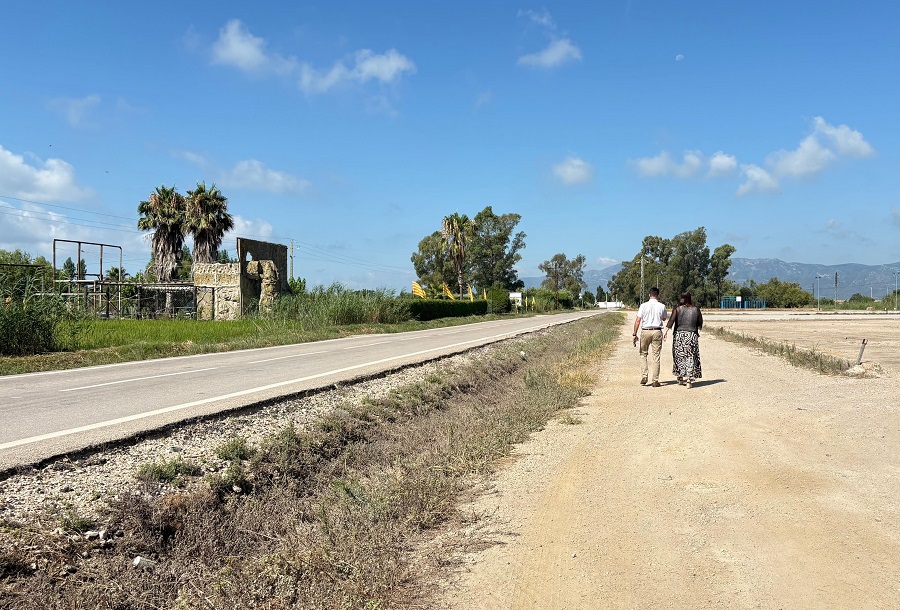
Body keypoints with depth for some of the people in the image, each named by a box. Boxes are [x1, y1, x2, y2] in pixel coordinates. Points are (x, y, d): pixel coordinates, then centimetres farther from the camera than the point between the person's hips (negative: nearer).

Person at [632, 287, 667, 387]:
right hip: (657, 331, 0)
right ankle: (655, 381, 5)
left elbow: (638, 320, -7)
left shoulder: (643, 306, -3)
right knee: (655, 356, 4)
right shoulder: (662, 306, 0)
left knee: (643, 354, 15)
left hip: (645, 331, 0)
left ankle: (644, 377, 6)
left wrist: (634, 334, -3)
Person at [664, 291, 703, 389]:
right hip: (692, 336, 0)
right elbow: (700, 323, 10)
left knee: (679, 356, 12)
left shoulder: (677, 309, -2)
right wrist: (697, 330, 29)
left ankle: (680, 378, 19)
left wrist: (666, 330, -19)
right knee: (691, 357, 3)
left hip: (679, 335, 0)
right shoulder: (696, 310, 3)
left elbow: (671, 320, -15)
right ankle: (689, 380, -6)